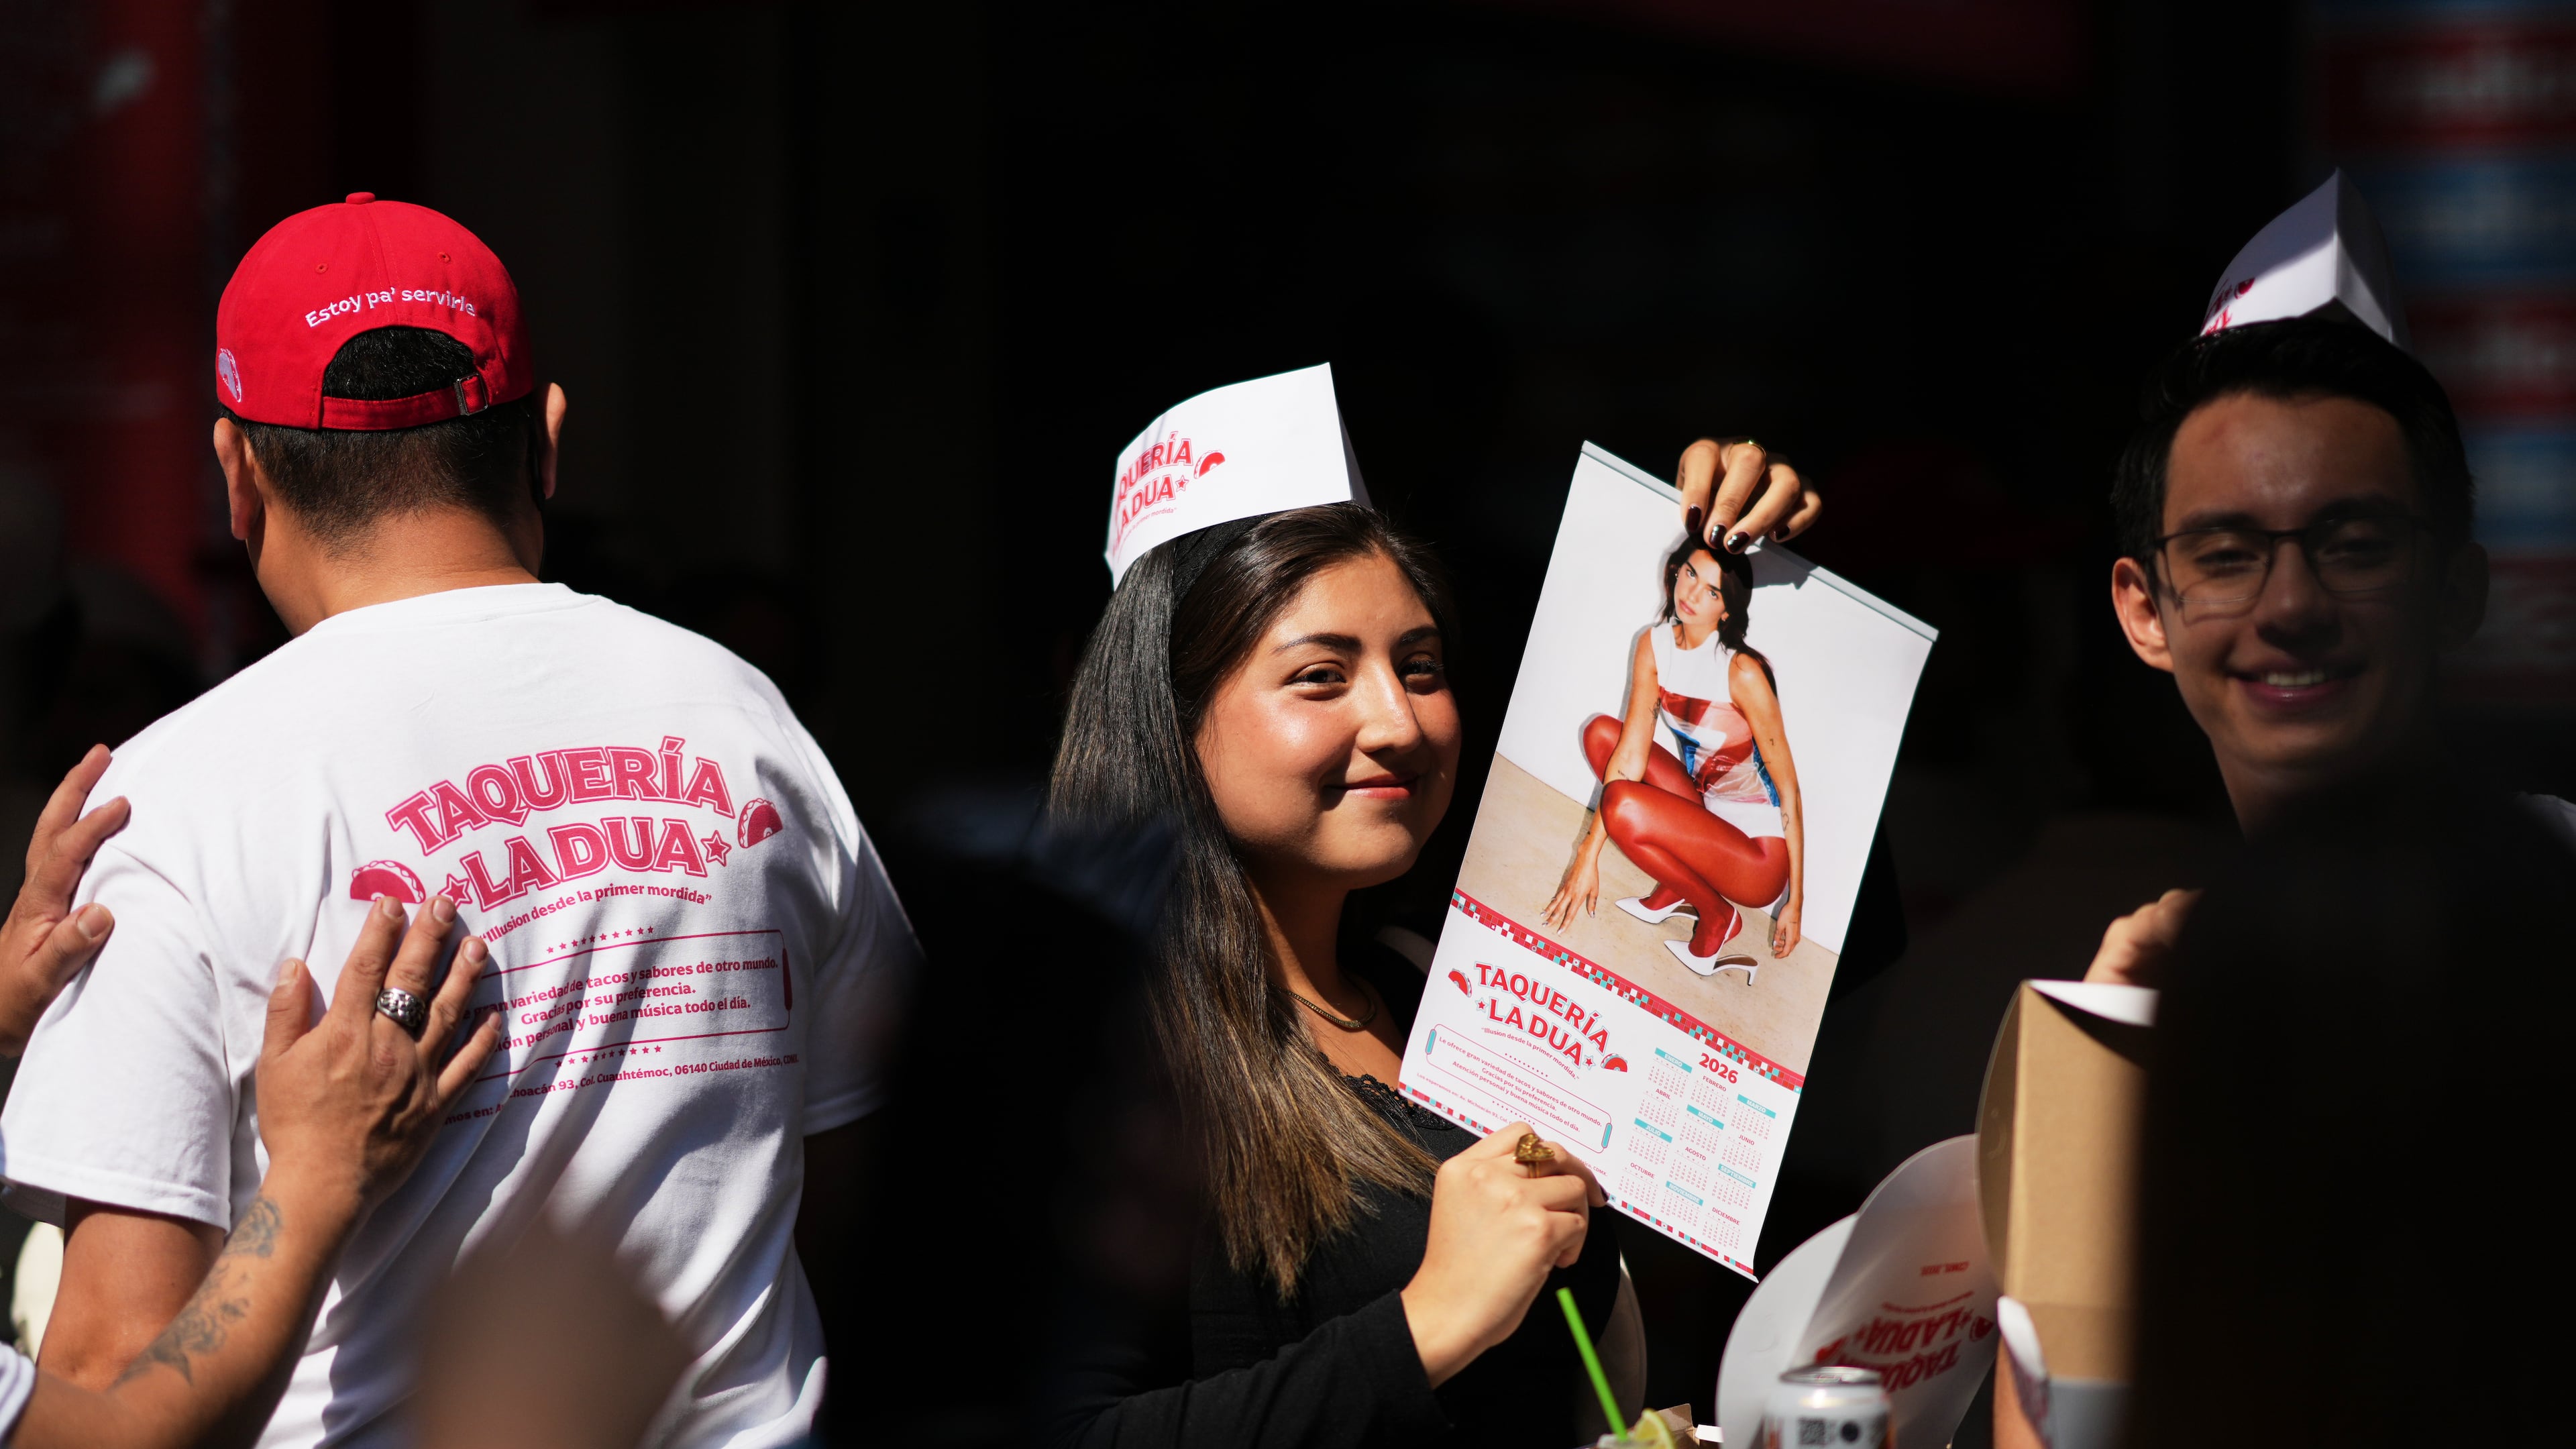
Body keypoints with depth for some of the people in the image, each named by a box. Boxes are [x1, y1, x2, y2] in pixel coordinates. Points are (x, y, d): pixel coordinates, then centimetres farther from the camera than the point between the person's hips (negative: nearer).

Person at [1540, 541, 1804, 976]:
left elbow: (1788, 790, -19)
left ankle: (1717, 916, -3)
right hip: (1704, 807, 7)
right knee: (1601, 732, 0)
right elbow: (1632, 754, -7)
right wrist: (1589, 854, -14)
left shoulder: (1743, 673, -24)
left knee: (1622, 807, -27)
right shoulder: (1655, 645, -5)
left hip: (1758, 853, -7)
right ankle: (1676, 888, 4)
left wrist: (1795, 902, -19)